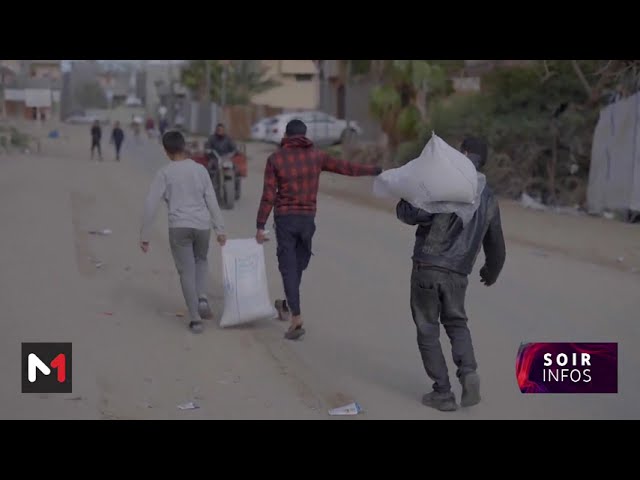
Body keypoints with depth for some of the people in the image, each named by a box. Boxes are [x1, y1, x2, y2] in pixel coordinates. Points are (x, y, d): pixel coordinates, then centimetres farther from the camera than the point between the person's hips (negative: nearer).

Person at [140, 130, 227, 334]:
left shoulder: (164, 173, -2)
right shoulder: (200, 169, 5)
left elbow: (151, 205, -5)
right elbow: (212, 201, 2)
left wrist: (144, 235, 0)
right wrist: (220, 229, 5)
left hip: (178, 228, -2)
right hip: (202, 226, 2)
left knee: (187, 272, 6)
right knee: (200, 261, 26)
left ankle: (196, 319, 2)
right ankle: (202, 298, 5)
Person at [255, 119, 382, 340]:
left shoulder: (275, 158, -1)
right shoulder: (316, 156, 3)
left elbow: (268, 195, -5)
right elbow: (346, 167, 5)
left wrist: (260, 226, -3)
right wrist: (374, 170, 16)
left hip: (284, 217, -2)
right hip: (308, 217, 2)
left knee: (288, 266, -1)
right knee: (299, 263, 19)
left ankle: (296, 318, -10)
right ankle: (287, 306, 33)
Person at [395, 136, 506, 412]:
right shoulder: (489, 199, 10)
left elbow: (410, 213, -19)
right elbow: (495, 244, 21)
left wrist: (406, 201, 4)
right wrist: (491, 271, 38)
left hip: (427, 267, -5)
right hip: (458, 273, 5)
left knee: (428, 330, 8)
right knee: (456, 323, 24)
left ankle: (443, 393, 8)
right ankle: (468, 372, -1)